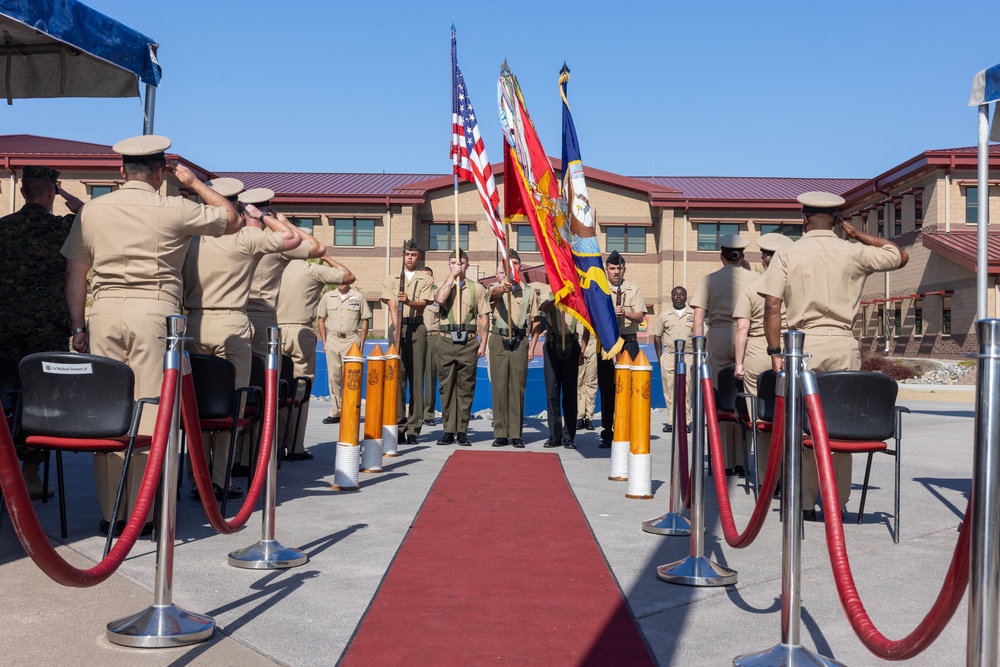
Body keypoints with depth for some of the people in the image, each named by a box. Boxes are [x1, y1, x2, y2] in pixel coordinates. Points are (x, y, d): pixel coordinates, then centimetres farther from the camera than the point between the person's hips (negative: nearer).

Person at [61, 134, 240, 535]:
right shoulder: (174, 210, 1)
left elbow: (75, 273, 13)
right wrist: (194, 182, 20)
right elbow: (233, 220, 14)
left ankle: (109, 513, 11)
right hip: (154, 310, -3)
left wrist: (78, 327, 19)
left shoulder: (92, 210, 12)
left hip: (105, 310, 4)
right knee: (151, 413, -1)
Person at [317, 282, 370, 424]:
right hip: (332, 339, 2)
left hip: (351, 340, -2)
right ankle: (336, 412, 8)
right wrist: (324, 342, 6)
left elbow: (365, 321, 6)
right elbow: (321, 320, 13)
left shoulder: (358, 297, 5)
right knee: (333, 377, 2)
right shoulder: (328, 296, 10)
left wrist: (361, 343, 1)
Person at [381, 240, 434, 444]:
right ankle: (398, 425, -2)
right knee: (397, 375, -4)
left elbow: (422, 304, -3)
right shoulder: (391, 280, 13)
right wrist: (397, 328, -16)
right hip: (398, 327, 0)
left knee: (416, 377, -4)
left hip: (417, 328, 0)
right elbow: (392, 305, 0)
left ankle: (413, 429, -4)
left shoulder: (425, 280, 12)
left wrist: (408, 301, -25)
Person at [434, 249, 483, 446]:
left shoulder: (476, 288, 9)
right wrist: (451, 276, -9)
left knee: (466, 388, 1)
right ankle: (448, 431, 8)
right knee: (446, 387, 2)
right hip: (446, 342, 1)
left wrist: (483, 343, -1)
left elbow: (483, 318, 6)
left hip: (468, 343, -1)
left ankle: (462, 431, 6)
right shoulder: (443, 285, 10)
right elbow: (440, 299, -14)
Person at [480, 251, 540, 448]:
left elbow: (535, 321, 13)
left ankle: (516, 434, 5)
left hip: (520, 341, 1)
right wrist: (503, 288, -42)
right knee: (499, 386, -1)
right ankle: (500, 433, 4)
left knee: (517, 387, 1)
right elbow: (494, 292, -18)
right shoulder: (494, 288, 7)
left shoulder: (528, 291, 12)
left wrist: (532, 346, 5)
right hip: (498, 340, -1)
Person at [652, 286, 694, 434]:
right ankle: (671, 421, 4)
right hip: (668, 356, 1)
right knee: (669, 390, 0)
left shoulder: (693, 314, 8)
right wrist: (659, 357, 8)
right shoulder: (664, 315, 11)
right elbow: (657, 336, 15)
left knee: (686, 390, -4)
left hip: (688, 356, -1)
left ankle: (685, 421, 1)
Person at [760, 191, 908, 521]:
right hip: (843, 345, 1)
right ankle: (837, 502, 14)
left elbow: (772, 308, -6)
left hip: (803, 345, -1)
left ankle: (805, 503, 8)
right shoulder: (853, 253, 4)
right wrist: (858, 234, 20)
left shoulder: (787, 254, 0)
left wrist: (775, 351, 0)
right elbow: (901, 256, 20)